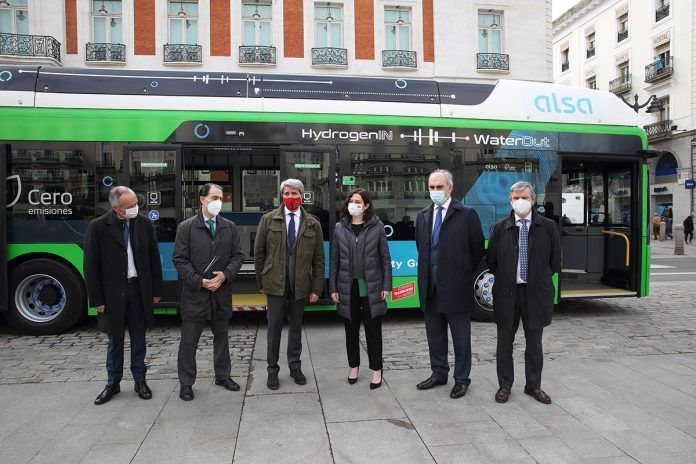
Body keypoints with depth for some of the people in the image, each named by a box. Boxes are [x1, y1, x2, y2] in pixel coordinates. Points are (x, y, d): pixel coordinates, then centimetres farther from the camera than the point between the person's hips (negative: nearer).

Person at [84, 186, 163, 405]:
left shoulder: (144, 224, -2)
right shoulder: (98, 227, -9)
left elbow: (154, 259, 3)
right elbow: (91, 266, -6)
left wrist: (156, 290, 2)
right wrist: (97, 299, -8)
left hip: (139, 290, 2)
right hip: (112, 293, -2)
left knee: (139, 339, 12)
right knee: (115, 340, 12)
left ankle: (140, 381, 25)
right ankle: (113, 383, 28)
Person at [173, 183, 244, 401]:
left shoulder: (230, 227, 6)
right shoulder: (186, 227, -3)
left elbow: (238, 255, 6)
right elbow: (180, 260, -6)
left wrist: (225, 274, -11)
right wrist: (199, 281, -15)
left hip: (222, 293, 3)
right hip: (195, 293, -3)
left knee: (222, 336, 16)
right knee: (189, 341, 4)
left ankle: (222, 375, 31)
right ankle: (186, 383, 18)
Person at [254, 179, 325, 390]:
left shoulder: (313, 224, 4)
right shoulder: (269, 219, 2)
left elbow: (319, 259, 4)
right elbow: (258, 252, 4)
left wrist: (316, 288, 0)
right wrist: (261, 282, 3)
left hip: (300, 285, 1)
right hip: (275, 283, -1)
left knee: (296, 327, 12)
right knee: (274, 327, 4)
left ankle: (295, 367, 28)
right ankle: (272, 370, 18)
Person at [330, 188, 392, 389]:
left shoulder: (376, 226, -2)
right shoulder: (340, 228, 3)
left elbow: (385, 258, 0)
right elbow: (334, 260, 5)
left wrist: (386, 285, -5)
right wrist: (333, 288, 2)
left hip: (371, 287, -2)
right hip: (348, 288, 2)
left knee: (373, 329, 6)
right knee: (351, 329, 13)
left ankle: (376, 370, 20)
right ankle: (353, 367, 30)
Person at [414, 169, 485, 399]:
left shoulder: (467, 214, -6)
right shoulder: (422, 216, 9)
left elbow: (478, 250, -1)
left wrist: (465, 275, 5)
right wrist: (426, 275, 14)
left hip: (456, 287, -5)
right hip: (430, 288, 5)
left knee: (461, 337, 8)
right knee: (434, 335, 16)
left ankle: (461, 379, 22)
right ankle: (439, 373, 33)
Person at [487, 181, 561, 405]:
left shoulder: (548, 227, 0)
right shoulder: (499, 228, -1)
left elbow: (554, 262, 6)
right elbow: (491, 261, 5)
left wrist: (540, 278, 5)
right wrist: (504, 279, 3)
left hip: (536, 292, 0)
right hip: (507, 292, 0)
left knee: (534, 342, 12)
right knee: (505, 342, 9)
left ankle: (533, 385, 28)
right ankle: (504, 385, 23)